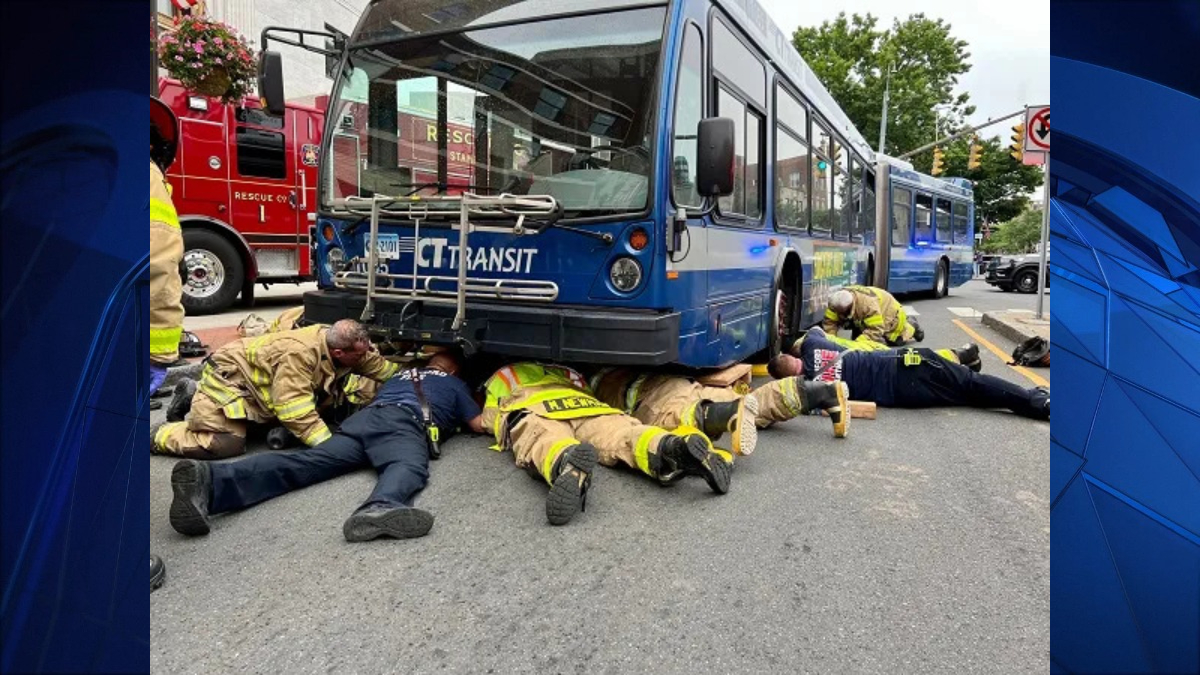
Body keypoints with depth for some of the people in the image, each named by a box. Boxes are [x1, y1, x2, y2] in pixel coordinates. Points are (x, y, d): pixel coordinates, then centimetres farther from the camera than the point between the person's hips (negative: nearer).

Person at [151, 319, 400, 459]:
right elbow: (295, 409, -41)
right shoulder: (300, 353, -37)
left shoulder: (339, 341, -11)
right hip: (229, 373, -9)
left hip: (255, 381, 9)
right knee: (225, 443, -24)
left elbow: (378, 365, 4)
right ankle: (156, 435, 0)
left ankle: (193, 397, 29)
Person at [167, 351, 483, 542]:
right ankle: (381, 508, -72)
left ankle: (209, 479, -44)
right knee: (408, 466, -33)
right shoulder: (455, 384, 32)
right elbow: (479, 425, 31)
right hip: (403, 420, -4)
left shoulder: (401, 374, 45)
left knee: (309, 460, -19)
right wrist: (461, 415, 54)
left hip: (365, 415, 4)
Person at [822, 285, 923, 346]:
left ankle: (911, 326, 44)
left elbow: (875, 330, -47)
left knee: (895, 340, 12)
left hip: (890, 312, -5)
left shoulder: (868, 304, -49)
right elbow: (829, 322, -27)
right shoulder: (837, 303, -32)